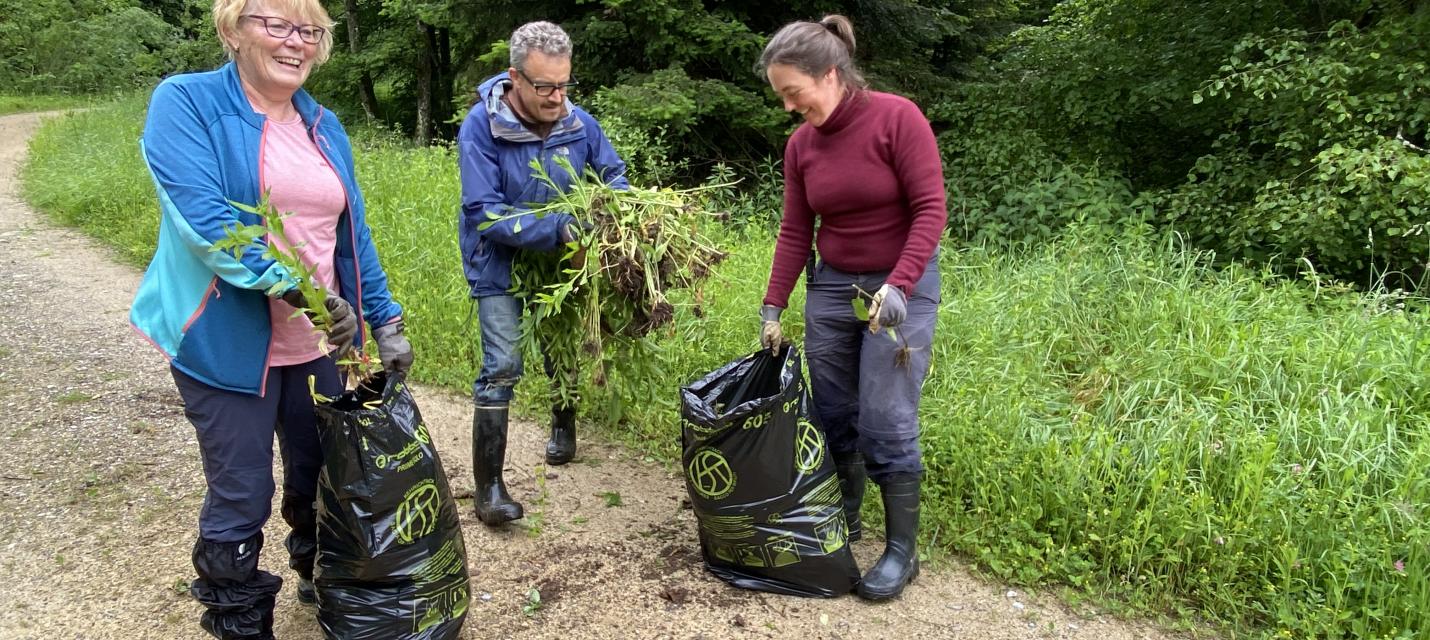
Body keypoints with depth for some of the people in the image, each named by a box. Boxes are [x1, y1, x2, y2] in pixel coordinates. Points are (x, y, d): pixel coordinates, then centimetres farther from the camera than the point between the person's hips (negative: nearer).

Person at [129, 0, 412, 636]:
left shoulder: (324, 127, 10)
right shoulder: (186, 102, -8)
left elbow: (353, 234, 12)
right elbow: (202, 216, -21)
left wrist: (386, 321, 7)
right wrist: (297, 290, -26)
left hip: (319, 342, 6)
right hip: (228, 341, -5)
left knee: (324, 477, 17)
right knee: (241, 496, 3)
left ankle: (323, 583, 42)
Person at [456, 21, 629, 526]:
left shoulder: (578, 123, -12)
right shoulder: (480, 127, -24)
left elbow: (613, 173, 3)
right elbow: (483, 212, -28)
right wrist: (555, 228, -38)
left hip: (560, 259, 4)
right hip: (500, 262, -4)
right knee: (502, 366, -11)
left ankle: (563, 425, 48)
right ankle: (488, 485, -4)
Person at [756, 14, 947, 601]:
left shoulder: (897, 118, -14)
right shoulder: (800, 144, 3)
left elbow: (930, 210, -17)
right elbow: (794, 233, 6)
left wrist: (898, 287, -26)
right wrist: (772, 308, 2)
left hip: (902, 286, -5)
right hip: (831, 286, 5)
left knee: (885, 422, -6)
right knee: (831, 414, 8)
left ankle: (902, 550, 7)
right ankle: (843, 521, 27)